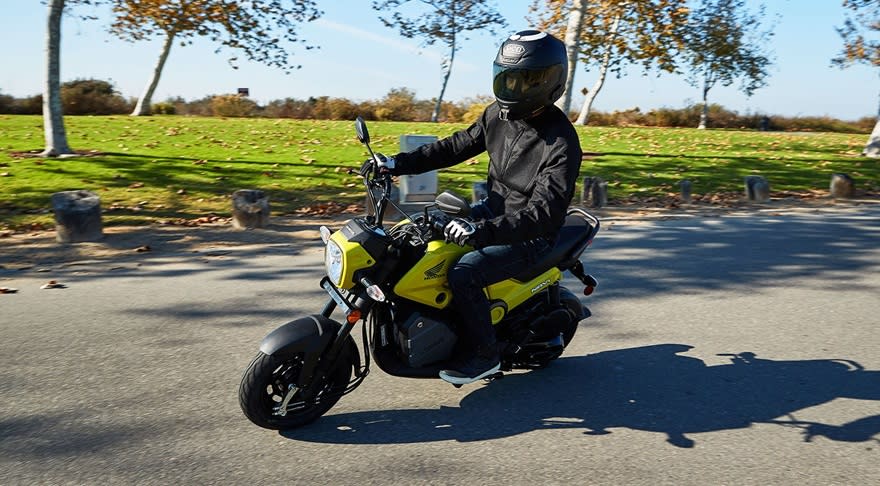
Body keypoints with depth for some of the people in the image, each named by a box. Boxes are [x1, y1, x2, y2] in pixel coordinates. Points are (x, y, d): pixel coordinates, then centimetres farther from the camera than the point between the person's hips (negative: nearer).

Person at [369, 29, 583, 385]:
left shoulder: (561, 144, -25)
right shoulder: (499, 114, -2)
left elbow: (543, 213, -33)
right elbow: (458, 146, 7)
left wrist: (482, 231, -45)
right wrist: (401, 163, -2)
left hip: (529, 235, -8)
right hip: (494, 209, 9)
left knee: (463, 274, -28)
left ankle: (484, 355, -4)